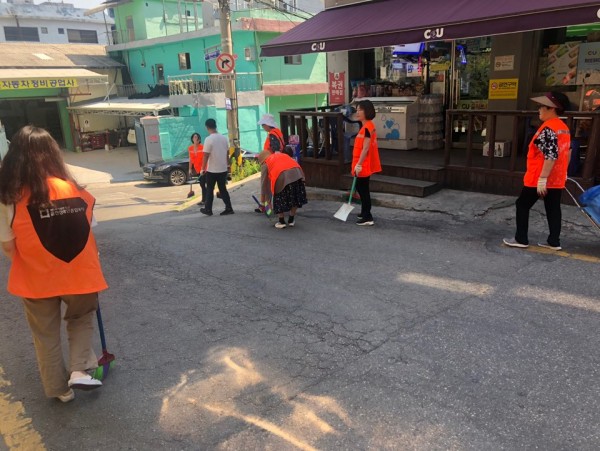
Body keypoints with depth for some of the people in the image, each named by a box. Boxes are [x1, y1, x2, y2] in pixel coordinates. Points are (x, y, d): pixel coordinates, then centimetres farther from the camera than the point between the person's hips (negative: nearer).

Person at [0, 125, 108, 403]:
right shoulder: (75, 189, -11)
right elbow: (88, 232, -1)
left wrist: (28, 267, 11)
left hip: (36, 278, 0)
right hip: (78, 273, 1)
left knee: (46, 335, 20)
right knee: (82, 319, 28)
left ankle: (59, 388, 34)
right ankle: (79, 370, 16)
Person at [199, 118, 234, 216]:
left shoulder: (208, 139, -16)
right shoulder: (224, 138, 3)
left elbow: (206, 156, -15)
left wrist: (203, 169, -7)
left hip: (212, 170, -5)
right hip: (223, 169, 5)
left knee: (210, 190, 8)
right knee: (223, 189, 12)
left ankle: (208, 209, 14)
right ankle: (228, 208, 8)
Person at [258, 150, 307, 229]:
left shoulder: (265, 164, 22)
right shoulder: (283, 155, 36)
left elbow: (264, 181, 23)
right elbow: (294, 162, 27)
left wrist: (263, 195, 31)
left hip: (282, 177, -4)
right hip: (297, 174, 5)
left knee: (280, 199, 14)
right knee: (295, 198, 19)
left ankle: (281, 222, 22)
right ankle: (291, 220, 30)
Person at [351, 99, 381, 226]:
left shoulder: (367, 127, -19)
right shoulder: (367, 126, 13)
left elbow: (365, 148, -24)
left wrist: (359, 164, -25)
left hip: (364, 165, -10)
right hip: (364, 164, 10)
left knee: (363, 189, -4)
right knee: (362, 188, 18)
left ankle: (367, 218, 1)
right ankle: (365, 213, 31)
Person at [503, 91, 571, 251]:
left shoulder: (548, 129, -19)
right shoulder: (564, 127, 11)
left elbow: (551, 156, -25)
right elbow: (567, 151, 19)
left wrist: (542, 179, -24)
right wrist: (564, 172, 26)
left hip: (540, 179, -9)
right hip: (557, 179, 9)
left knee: (522, 205, 4)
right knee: (553, 209, 12)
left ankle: (521, 239, 8)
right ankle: (554, 242, 16)